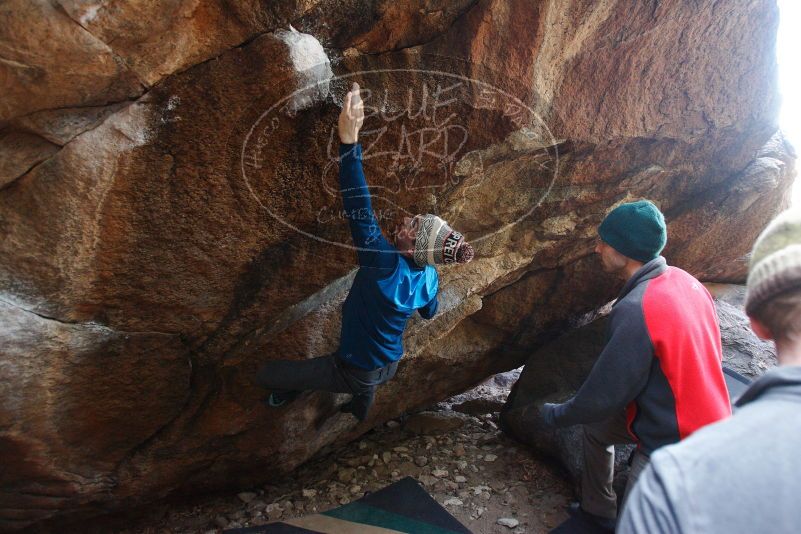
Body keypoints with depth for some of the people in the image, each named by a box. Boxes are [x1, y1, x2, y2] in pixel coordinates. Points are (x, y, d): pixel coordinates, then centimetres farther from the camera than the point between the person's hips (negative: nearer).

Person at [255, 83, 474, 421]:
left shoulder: (386, 266, -35)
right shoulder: (429, 276, -13)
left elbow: (359, 210, -46)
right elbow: (429, 313, 8)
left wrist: (349, 140, -51)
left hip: (355, 375, -7)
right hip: (388, 368, 7)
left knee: (265, 374, 5)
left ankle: (290, 391, 38)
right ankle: (360, 408, 67)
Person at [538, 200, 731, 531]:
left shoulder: (636, 310, -31)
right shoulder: (683, 280, -5)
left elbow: (604, 395, -22)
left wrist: (556, 416, -4)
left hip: (674, 445, -9)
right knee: (596, 427, 24)